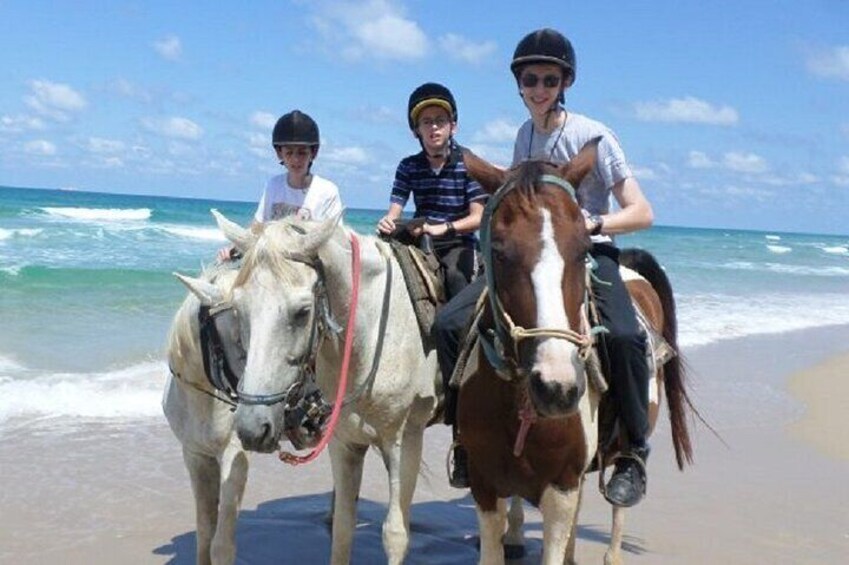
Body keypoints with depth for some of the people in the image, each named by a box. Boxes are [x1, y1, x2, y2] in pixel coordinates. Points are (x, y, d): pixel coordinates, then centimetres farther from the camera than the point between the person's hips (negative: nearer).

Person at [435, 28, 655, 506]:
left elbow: (641, 213, -11)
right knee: (450, 324, -14)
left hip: (590, 252, -5)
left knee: (623, 336, -35)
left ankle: (634, 453, -16)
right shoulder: (525, 135, 11)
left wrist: (590, 224, -25)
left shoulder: (593, 136, -8)